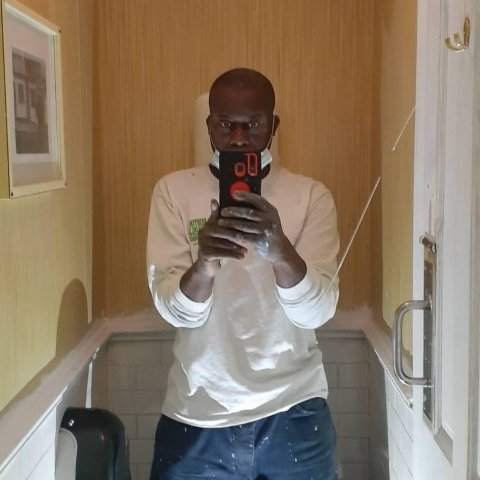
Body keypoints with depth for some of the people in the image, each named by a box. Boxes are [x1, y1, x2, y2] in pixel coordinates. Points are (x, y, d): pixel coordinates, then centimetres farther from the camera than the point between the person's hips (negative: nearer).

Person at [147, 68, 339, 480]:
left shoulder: (312, 196, -3)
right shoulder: (174, 191, -3)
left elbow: (318, 311, -13)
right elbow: (174, 311, -10)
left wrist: (280, 251, -32)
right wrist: (204, 263, -30)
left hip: (293, 411, 1)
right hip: (197, 415, 0)